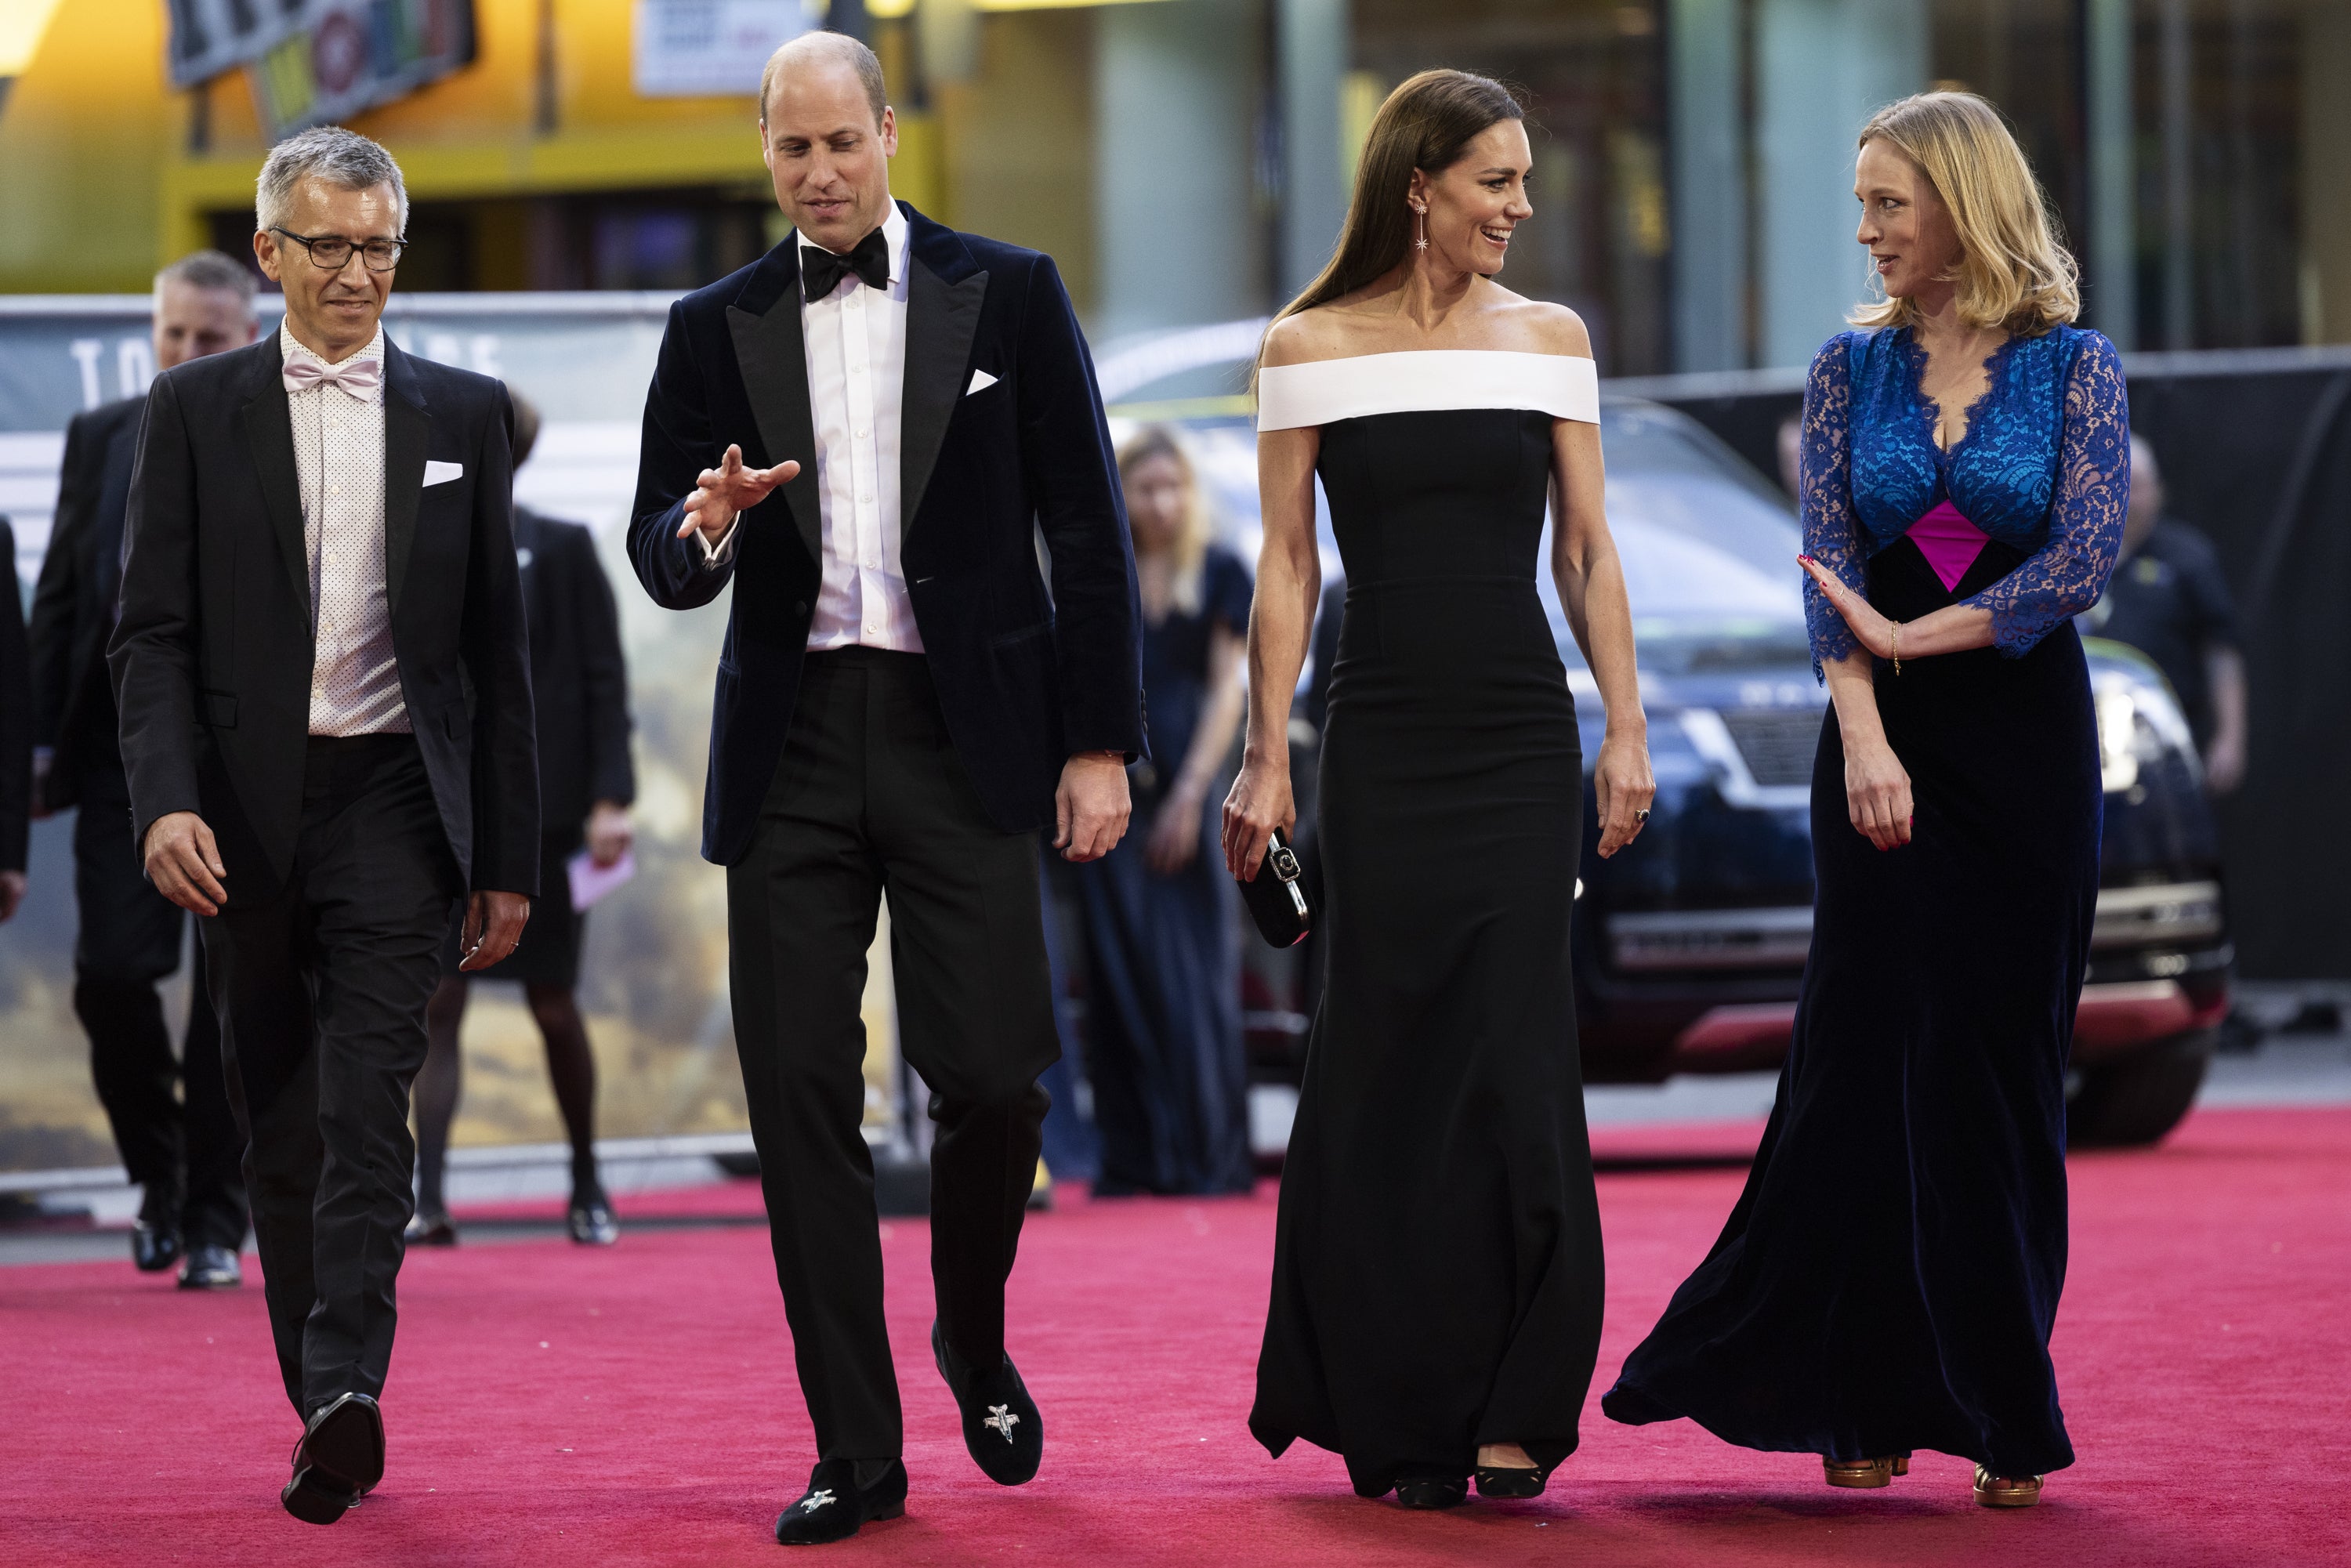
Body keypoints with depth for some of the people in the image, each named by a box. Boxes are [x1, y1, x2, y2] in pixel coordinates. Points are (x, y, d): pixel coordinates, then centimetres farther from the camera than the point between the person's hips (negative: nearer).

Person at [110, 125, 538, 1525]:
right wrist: (167, 798, -14)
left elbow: (498, 647, 9)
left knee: (368, 1113, -15)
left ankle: (347, 1392, -25)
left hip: (394, 803, -1)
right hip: (248, 812, 1)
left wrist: (510, 858, 6)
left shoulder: (462, 413, 8)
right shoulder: (198, 410, 6)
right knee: (281, 1131, 7)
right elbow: (153, 632, 2)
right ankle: (329, 1415, 15)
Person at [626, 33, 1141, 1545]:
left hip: (962, 736, -2)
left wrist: (1100, 742, -3)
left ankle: (976, 1343, 23)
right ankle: (857, 1449, 4)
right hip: (792, 745, 2)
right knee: (802, 1093, -2)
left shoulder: (1009, 295, 5)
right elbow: (664, 564, 9)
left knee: (992, 1076, -7)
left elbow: (1087, 531, 4)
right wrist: (709, 522, -16)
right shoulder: (716, 330, 10)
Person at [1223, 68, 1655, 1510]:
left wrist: (1627, 730, 1)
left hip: (1523, 740, 1)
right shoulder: (1310, 348, 2)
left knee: (1515, 1058, -5)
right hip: (1384, 741, -1)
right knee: (1391, 1063, 0)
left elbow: (1588, 549, 9)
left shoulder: (1550, 338, 7)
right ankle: (1401, 1420, 8)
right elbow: (1288, 566, 3)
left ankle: (1513, 1414, 1)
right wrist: (1269, 757, -2)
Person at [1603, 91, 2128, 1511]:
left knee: (2006, 1056, 1)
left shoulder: (2075, 367, -1)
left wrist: (1909, 635, -14)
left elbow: (2087, 556, -11)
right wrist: (1861, 728, -15)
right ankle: (1869, 1398, 4)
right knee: (1873, 1048, -1)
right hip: (1886, 743, 2)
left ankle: (2004, 1409, 7)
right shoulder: (1854, 367, 6)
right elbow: (1830, 562, -2)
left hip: (2027, 732, -2)